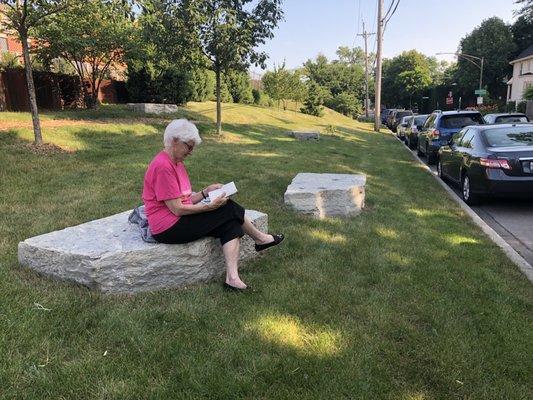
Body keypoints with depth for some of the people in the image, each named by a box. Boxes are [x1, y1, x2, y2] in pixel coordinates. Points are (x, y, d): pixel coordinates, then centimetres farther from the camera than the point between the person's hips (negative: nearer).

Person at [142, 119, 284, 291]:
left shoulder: (176, 162, 13)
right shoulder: (163, 166, -19)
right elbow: (177, 209, -21)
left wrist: (206, 191, -2)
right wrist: (210, 206, -17)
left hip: (178, 220, 10)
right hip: (167, 228, -10)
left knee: (231, 224, -8)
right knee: (229, 209, -9)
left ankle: (232, 278, -19)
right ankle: (260, 238, 13)